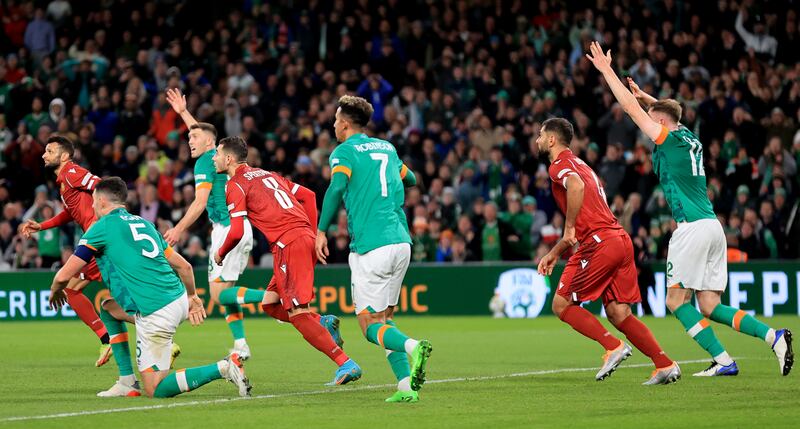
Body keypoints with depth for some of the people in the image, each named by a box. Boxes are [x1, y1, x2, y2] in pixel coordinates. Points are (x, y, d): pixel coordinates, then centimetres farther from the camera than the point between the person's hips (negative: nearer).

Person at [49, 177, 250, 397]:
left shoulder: (102, 228, 0)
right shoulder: (144, 223, 20)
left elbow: (64, 276, 0)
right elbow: (184, 266, 23)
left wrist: (55, 292, 23)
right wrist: (192, 296, 41)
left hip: (155, 313, -8)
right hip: (179, 300, 8)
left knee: (155, 390, -1)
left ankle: (223, 368, -16)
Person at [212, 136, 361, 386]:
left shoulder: (236, 185, 0)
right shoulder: (267, 174, 24)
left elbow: (237, 232, -7)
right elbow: (308, 195, 24)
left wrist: (220, 253, 12)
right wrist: (313, 234, 23)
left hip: (288, 244, -9)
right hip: (305, 237, 9)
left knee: (297, 313, -10)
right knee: (270, 305, 17)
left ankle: (346, 364, -17)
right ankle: (324, 324, 2)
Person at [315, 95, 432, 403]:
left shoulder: (344, 152, -1)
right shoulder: (386, 147, 18)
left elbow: (337, 187, -19)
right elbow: (410, 179, 34)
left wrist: (321, 230, -17)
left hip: (370, 247, -6)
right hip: (401, 242, 6)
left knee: (371, 326, -1)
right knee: (384, 318, 15)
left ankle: (413, 347, -31)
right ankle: (406, 385, -1)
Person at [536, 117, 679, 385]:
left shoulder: (559, 165, -1)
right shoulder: (579, 165, 28)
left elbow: (576, 185, -27)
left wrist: (569, 228, -20)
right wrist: (554, 253, 33)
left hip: (599, 243, -9)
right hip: (621, 240, 9)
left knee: (561, 305, 1)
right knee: (618, 314, 7)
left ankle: (613, 346, -10)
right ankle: (665, 365, -3)